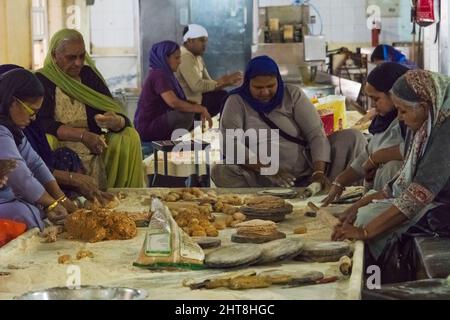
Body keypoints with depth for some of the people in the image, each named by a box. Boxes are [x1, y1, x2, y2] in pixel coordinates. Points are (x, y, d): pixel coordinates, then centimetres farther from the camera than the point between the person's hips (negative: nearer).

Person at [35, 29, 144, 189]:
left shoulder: (89, 75, 9)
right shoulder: (41, 81, -3)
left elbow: (122, 118, 3)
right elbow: (42, 124, -16)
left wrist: (115, 122, -22)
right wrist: (82, 135, -25)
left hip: (93, 149, 4)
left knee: (129, 136, -15)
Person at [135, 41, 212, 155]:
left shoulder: (165, 74, 14)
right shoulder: (159, 75, -17)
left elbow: (180, 102, 16)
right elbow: (173, 102, -31)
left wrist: (200, 109, 2)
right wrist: (200, 109, -24)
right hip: (148, 128, -10)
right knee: (187, 115, -26)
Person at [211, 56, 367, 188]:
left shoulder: (293, 94, 2)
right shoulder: (237, 102, -2)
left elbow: (316, 134, -6)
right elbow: (231, 145, -16)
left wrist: (319, 172, -24)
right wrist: (267, 169, -31)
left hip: (306, 171, 2)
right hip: (265, 180, -2)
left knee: (354, 137, -12)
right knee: (220, 172, -31)